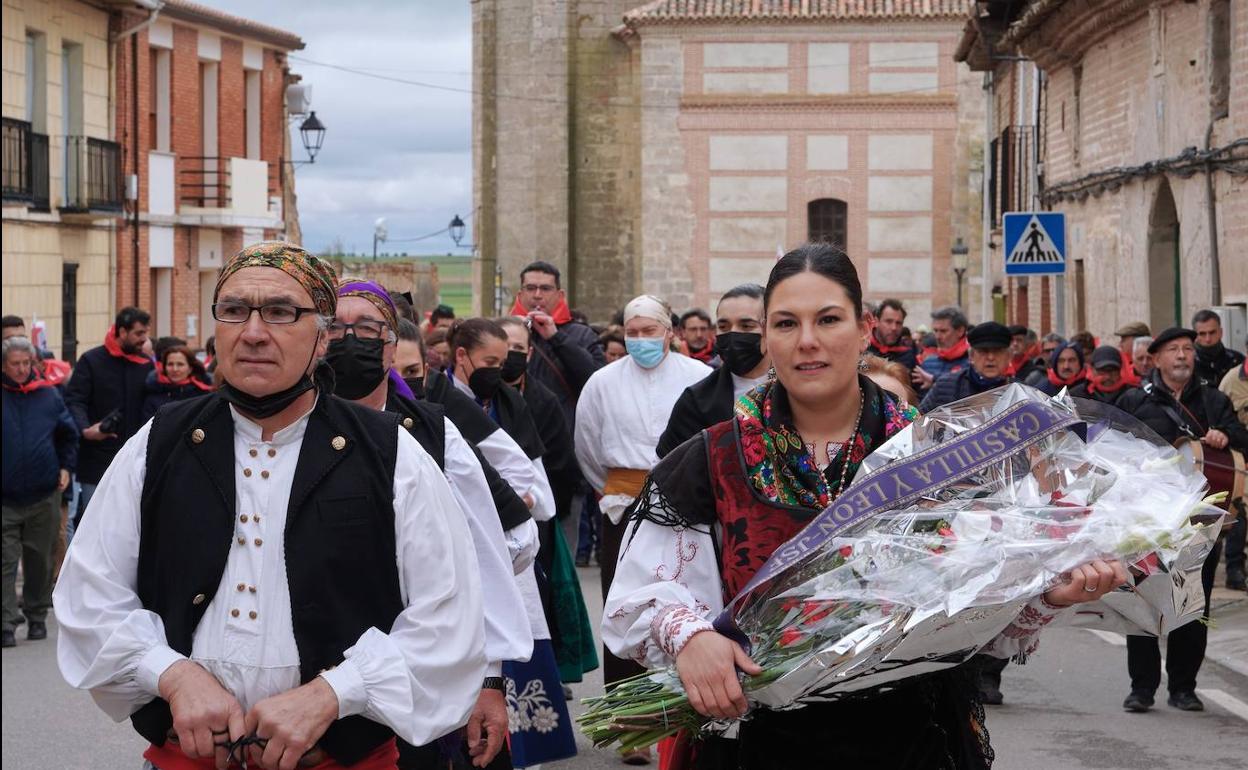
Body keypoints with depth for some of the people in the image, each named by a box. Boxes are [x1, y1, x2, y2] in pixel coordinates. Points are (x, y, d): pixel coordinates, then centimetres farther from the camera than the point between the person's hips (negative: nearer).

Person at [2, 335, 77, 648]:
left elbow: (68, 433, 15)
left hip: (43, 494, 2)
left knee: (40, 561, 11)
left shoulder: (48, 394, 5)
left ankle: (37, 619, 24)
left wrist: (66, 467, 6)